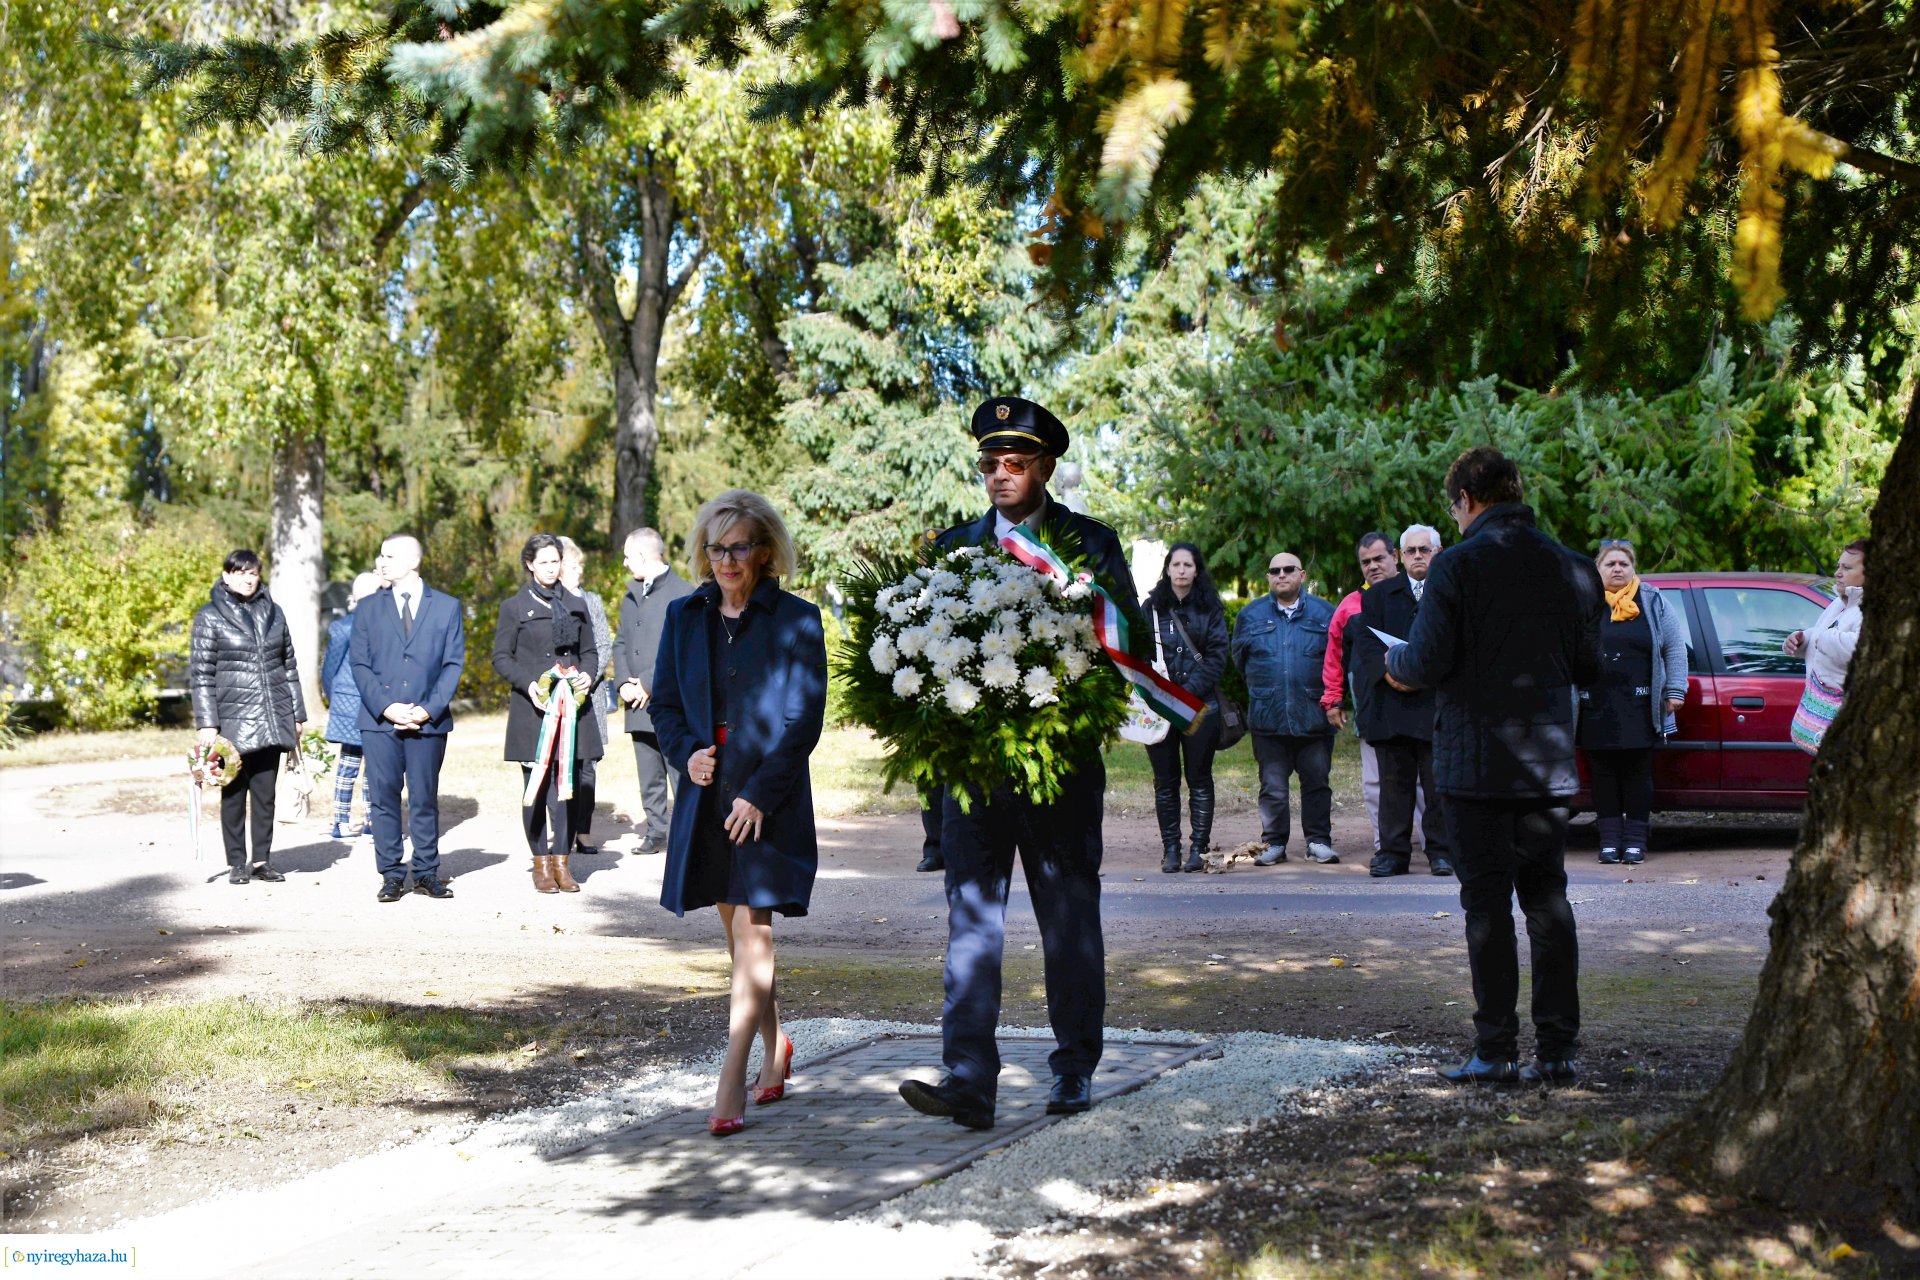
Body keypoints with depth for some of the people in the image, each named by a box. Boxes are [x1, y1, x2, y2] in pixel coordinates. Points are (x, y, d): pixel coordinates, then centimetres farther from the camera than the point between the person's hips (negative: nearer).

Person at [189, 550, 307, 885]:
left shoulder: (273, 612, 12)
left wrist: (297, 713, 14)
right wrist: (207, 723, -10)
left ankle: (262, 860, 14)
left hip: (272, 719, 4)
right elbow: (200, 674, -3)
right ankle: (236, 863, 10)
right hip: (233, 719, -3)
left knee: (265, 791, 7)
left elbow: (289, 665, 17)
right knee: (234, 792, 2)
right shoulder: (210, 617, -1)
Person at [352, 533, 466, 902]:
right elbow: (360, 665, 4)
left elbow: (453, 664, 2)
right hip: (379, 720, 1)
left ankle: (427, 873, 12)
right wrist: (386, 707, -10)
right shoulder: (368, 610, 10)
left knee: (425, 799, 4)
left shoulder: (447, 607, 6)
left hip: (429, 720, -1)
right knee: (383, 799, 0)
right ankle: (391, 875, 6)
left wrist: (429, 709, -10)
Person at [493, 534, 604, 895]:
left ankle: (561, 861, 6)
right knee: (535, 786, -2)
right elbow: (501, 658, 3)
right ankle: (541, 863, 7)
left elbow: (589, 652, 20)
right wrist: (528, 684, -13)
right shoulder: (514, 607, 5)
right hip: (532, 708, -3)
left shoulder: (577, 606, 15)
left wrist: (589, 675, -2)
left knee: (568, 785, 0)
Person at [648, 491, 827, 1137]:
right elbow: (664, 700, 13)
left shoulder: (796, 620, -4)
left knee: (751, 932, -10)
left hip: (770, 797, -5)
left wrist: (759, 793, -14)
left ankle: (731, 1083, -11)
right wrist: (686, 753, -6)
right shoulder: (684, 616, 9)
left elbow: (803, 720, -7)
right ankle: (775, 1048, 32)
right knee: (740, 931, 14)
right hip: (707, 793, 5)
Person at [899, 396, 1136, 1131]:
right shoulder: (953, 547, 10)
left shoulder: (1092, 544, 2)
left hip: (1061, 764, -2)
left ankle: (1075, 1070, 20)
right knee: (971, 917, -4)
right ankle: (968, 1081, -6)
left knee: (1070, 923, 9)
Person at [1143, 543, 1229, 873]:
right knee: (1165, 780, 3)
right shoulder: (1152, 607, 8)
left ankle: (1199, 847, 6)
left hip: (1200, 706, -1)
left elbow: (1217, 655, -1)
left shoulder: (1210, 608, 5)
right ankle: (1170, 848, 8)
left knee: (1199, 779, 2)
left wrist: (1188, 691, -12)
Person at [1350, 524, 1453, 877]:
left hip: (1436, 700, -2)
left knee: (1437, 780, 0)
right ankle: (1393, 851, 9)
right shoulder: (1380, 594, 15)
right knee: (1394, 781, 4)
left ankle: (1440, 851, 8)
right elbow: (1363, 638, 6)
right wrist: (1387, 668, -12)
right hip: (1390, 701, 2)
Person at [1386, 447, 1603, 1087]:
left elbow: (1427, 662, -15)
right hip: (1549, 761, 5)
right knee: (1548, 900, 10)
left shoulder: (1459, 565, -11)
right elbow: (1589, 668, 12)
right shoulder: (1574, 568, 5)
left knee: (1487, 902, 1)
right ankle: (1557, 1050, 11)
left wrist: (1395, 663, 7)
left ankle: (1496, 1050, 3)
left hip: (1477, 761, -5)